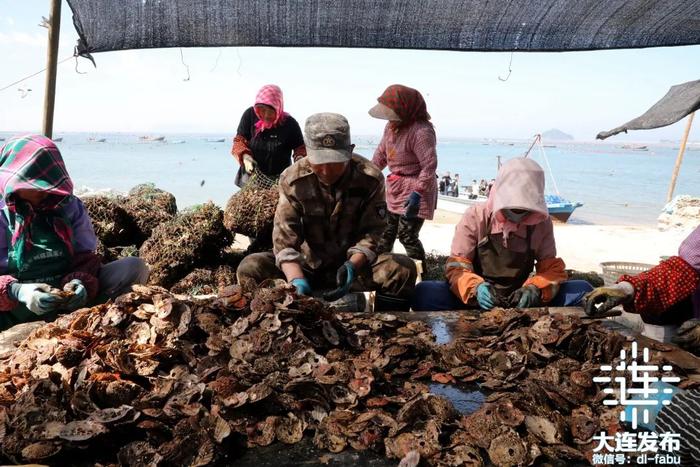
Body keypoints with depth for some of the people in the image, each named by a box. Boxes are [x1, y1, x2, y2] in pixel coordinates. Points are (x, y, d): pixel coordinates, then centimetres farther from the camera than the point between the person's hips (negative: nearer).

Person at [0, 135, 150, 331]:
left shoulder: (71, 207, 4)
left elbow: (85, 259, 3)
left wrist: (80, 282, -20)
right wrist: (17, 292, -30)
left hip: (70, 303, 3)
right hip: (17, 312, -2)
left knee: (135, 267, -16)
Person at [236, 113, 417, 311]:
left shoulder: (370, 178, -14)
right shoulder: (292, 180, -14)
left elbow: (371, 233, -12)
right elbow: (284, 240, -18)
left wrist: (352, 266, -31)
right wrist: (297, 280, -36)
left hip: (356, 264, 0)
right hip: (307, 265, 1)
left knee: (404, 268, -27)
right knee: (249, 268, -22)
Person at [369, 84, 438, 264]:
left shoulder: (421, 132, -22)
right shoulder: (391, 126, 5)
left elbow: (429, 165, -25)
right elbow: (381, 153, 16)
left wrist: (418, 193, -29)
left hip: (415, 189, -9)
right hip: (395, 189, 9)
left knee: (407, 236, -8)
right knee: (386, 231, 17)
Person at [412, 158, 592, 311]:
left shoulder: (542, 222, -1)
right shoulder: (475, 217, -8)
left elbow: (552, 268, 0)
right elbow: (457, 267, -10)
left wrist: (535, 289, -24)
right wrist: (476, 288, -33)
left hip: (521, 302, 3)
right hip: (477, 302, -2)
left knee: (582, 290, -20)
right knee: (424, 293, -30)